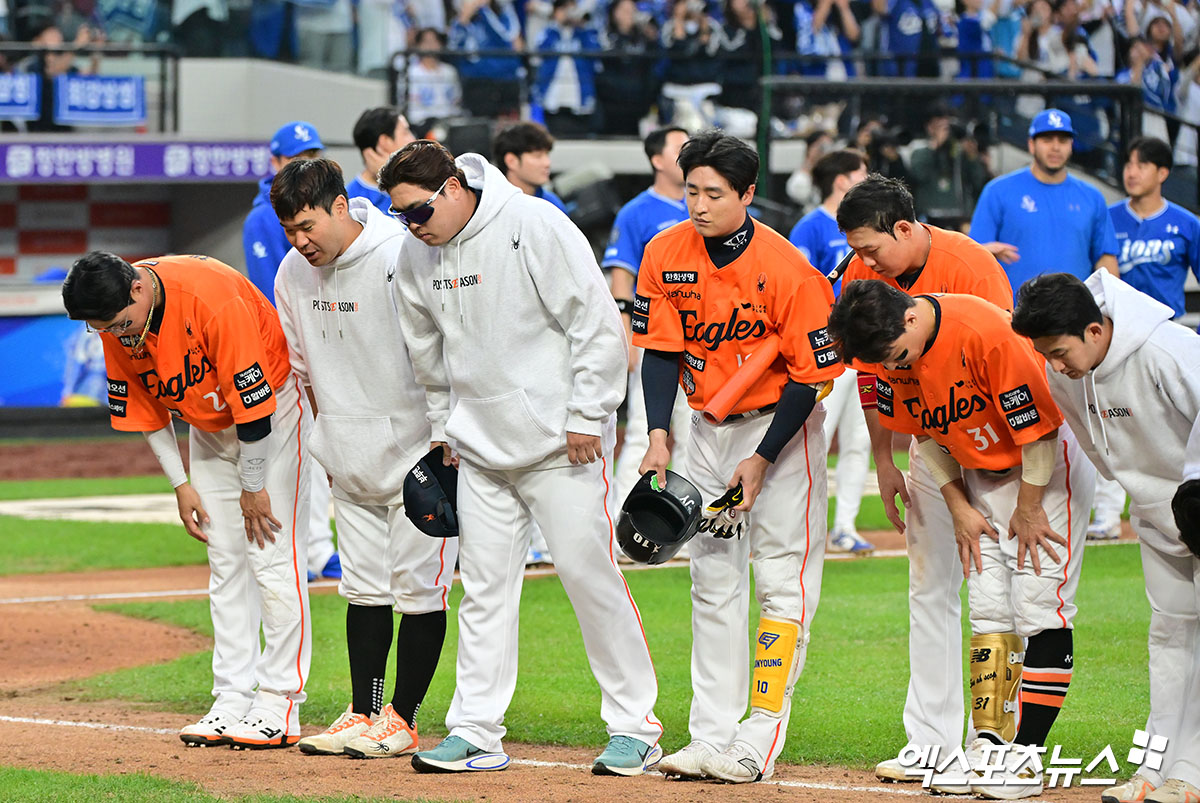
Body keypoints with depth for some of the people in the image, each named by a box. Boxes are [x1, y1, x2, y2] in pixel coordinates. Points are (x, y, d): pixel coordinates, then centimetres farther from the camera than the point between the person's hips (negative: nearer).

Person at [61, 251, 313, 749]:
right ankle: (232, 701, 6)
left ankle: (279, 704, -10)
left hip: (273, 408, -6)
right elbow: (143, 409, 2)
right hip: (207, 422, 6)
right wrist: (180, 485, -1)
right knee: (224, 562, 4)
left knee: (272, 559, -11)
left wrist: (253, 488, -17)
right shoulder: (116, 325, -13)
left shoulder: (213, 299, -34)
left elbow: (253, 404, -26)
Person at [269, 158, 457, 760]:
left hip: (417, 451, -6)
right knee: (363, 586, 9)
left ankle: (402, 718, 3)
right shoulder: (294, 272, 2)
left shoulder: (404, 258, -19)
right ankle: (363, 713, 13)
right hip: (350, 461, 6)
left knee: (418, 586, -3)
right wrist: (331, 429, 16)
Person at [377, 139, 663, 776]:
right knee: (483, 585, 5)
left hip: (559, 440, -6)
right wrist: (443, 426, 21)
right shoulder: (415, 256, 3)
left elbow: (599, 325, -15)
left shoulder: (535, 228, -16)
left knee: (588, 573, -5)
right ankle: (475, 731, 9)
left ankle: (634, 726, 3)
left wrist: (585, 417, -16)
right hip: (480, 447, 6)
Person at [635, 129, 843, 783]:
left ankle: (760, 741, -10)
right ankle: (711, 736, 11)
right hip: (707, 427, 5)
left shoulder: (787, 270, -23)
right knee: (713, 579, 7)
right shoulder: (665, 256, -8)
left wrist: (762, 460, -18)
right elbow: (662, 350, -2)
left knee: (784, 578, -9)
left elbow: (811, 374, -17)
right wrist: (658, 435, -14)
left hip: (781, 423, -5)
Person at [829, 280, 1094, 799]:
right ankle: (990, 746, 2)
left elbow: (1038, 424, -23)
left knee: (1040, 608, -11)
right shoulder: (892, 348, -10)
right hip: (980, 473, 7)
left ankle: (1026, 754, -12)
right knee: (989, 610, 2)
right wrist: (959, 508, 0)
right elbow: (927, 431, 6)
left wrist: (1029, 510, -14)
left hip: (1048, 465, -7)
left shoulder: (983, 333, -32)